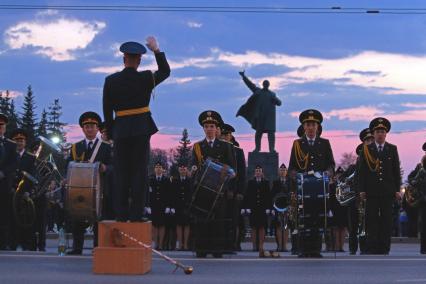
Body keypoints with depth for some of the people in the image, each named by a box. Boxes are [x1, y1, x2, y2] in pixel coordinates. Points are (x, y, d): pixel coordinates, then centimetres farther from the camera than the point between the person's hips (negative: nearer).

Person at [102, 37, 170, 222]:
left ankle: (121, 214, 4)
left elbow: (107, 110, 2)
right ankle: (136, 214, -2)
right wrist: (156, 50, 19)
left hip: (120, 130, 1)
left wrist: (110, 132, 11)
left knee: (121, 173, 5)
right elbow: (165, 71, 16)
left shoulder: (111, 81, -1)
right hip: (142, 129, -1)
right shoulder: (146, 78, -3)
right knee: (139, 171, 1)